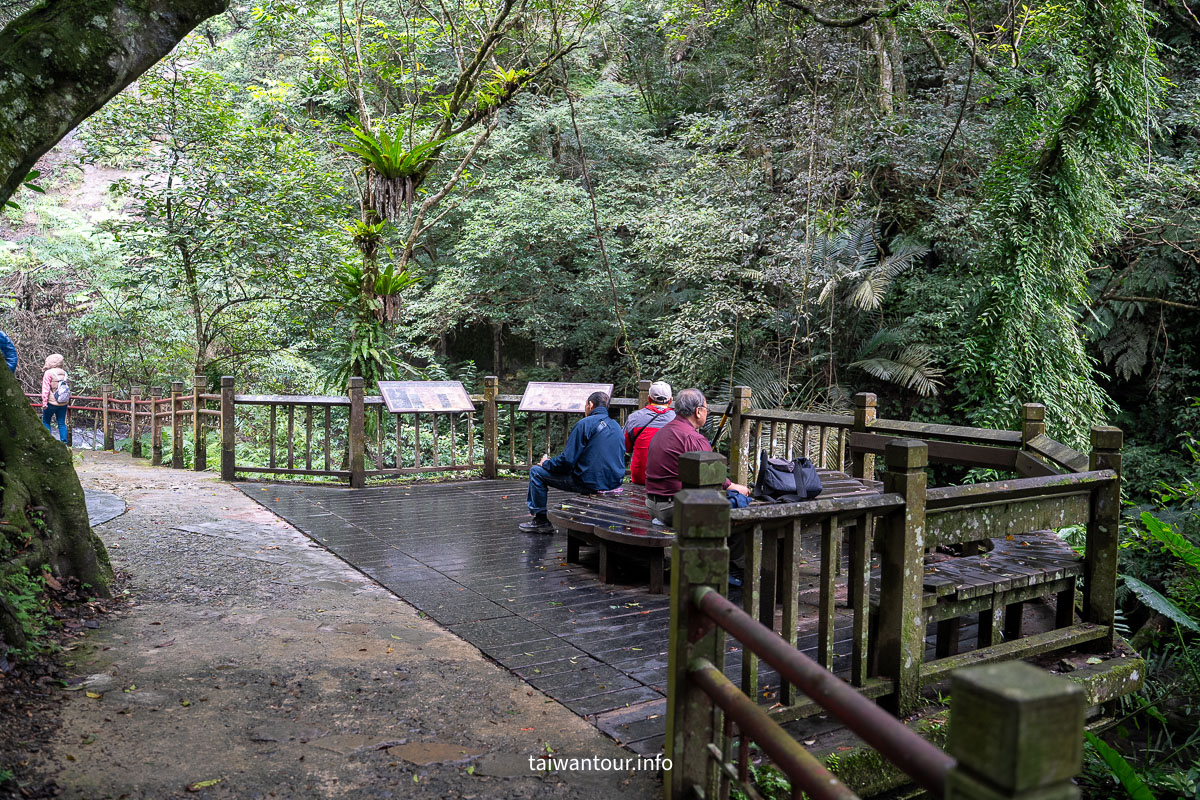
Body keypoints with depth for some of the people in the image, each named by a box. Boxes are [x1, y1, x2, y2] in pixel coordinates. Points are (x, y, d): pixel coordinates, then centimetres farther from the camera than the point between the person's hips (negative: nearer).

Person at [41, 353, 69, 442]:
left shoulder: (48, 373, -8)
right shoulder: (64, 373, 9)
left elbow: (45, 389, -12)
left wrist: (44, 402, -12)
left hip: (52, 402, -5)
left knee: (46, 421, 8)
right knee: (62, 423, 6)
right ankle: (64, 441, 2)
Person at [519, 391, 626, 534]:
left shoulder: (585, 424, -11)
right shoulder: (616, 426, 11)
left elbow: (567, 460, -14)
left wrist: (547, 463, 6)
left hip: (591, 483, -8)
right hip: (614, 482, 8)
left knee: (536, 472, 4)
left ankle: (541, 520, 12)